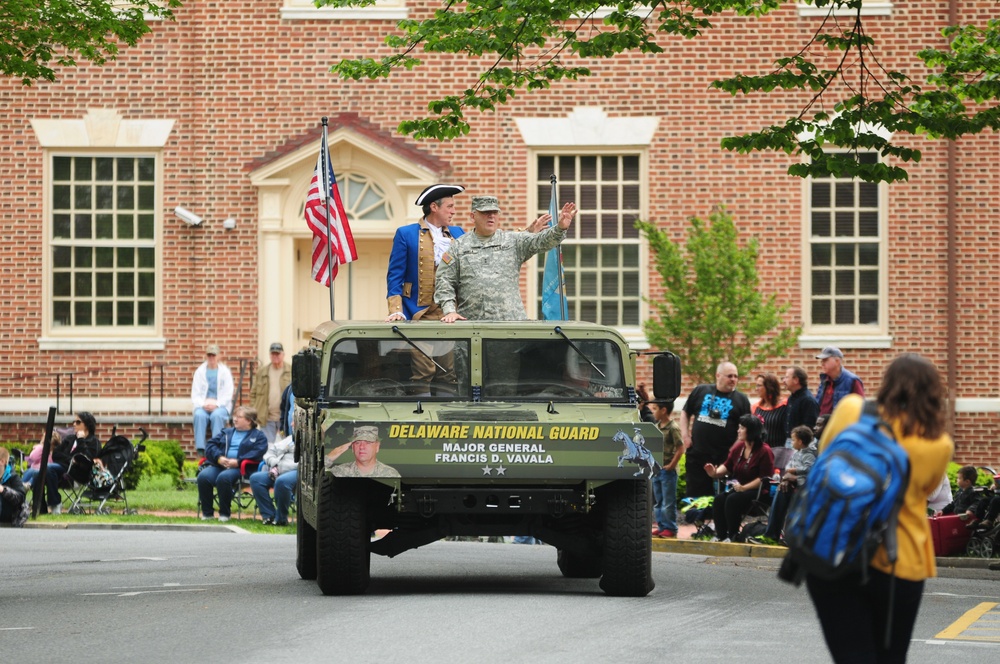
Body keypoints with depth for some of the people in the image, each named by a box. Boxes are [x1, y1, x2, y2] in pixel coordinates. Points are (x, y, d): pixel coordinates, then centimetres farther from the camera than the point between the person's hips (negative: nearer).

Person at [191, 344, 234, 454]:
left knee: (217, 415, -35)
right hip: (203, 406, 1)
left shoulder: (225, 372, 8)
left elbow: (228, 394, 1)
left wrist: (216, 404, -15)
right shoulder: (200, 371, 13)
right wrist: (203, 404, -12)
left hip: (221, 406, -1)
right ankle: (200, 449, -37)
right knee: (199, 415, -33)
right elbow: (195, 394, 7)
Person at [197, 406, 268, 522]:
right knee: (203, 476, -26)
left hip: (240, 468, -5)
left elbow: (258, 452, -7)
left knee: (223, 477, -37)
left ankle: (225, 513, -22)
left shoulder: (258, 436, 12)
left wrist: (238, 462, -18)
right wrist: (219, 457, -7)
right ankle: (207, 512, -16)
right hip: (219, 464, 5)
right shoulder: (227, 433, 27)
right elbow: (210, 444, 14)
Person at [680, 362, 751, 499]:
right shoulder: (701, 391, 8)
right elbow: (685, 413, 16)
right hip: (697, 455, 1)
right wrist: (685, 435, 4)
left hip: (724, 457, -1)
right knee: (695, 494, 5)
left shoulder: (741, 399, 4)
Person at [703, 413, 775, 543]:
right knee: (719, 498, -19)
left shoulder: (764, 451, -12)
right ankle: (721, 535, -15)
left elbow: (764, 478, -17)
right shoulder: (738, 447, 8)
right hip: (738, 487, 7)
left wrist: (744, 488, -22)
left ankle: (733, 535, -18)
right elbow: (727, 466, 19)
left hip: (758, 492, -7)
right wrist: (716, 472, -3)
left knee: (732, 500, -31)